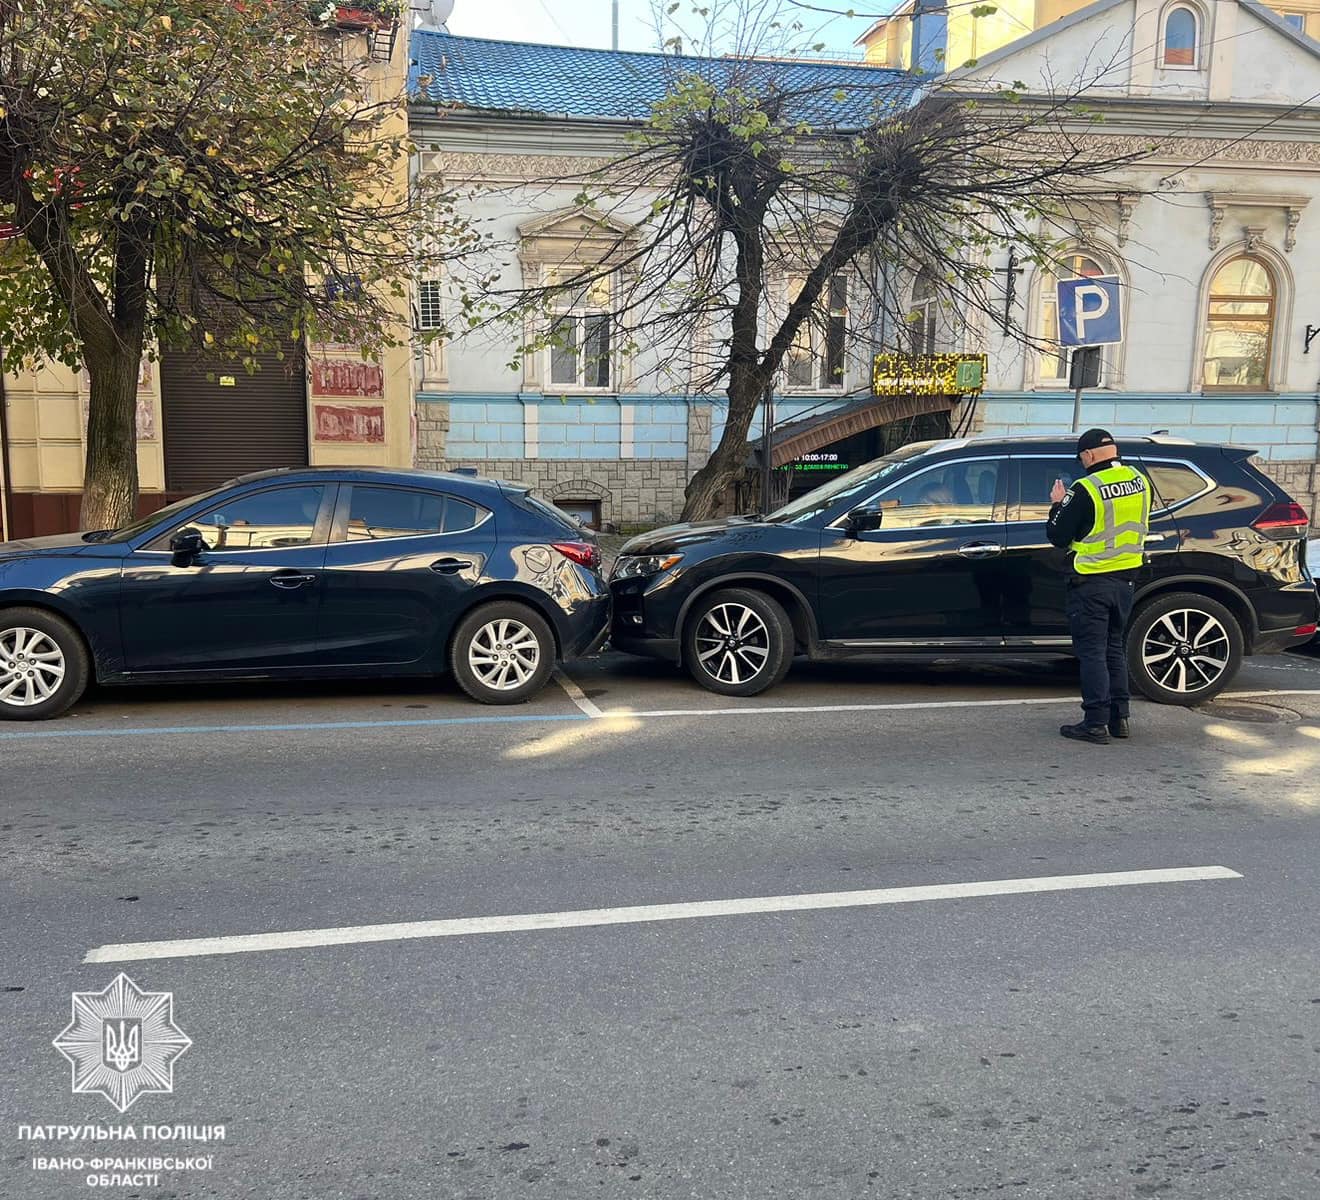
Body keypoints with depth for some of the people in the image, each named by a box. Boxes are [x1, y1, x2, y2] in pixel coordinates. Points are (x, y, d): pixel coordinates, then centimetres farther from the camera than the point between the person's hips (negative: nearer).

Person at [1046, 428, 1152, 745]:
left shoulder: (1086, 489, -18)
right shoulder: (1140, 482, 3)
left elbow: (1058, 536, -12)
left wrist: (1058, 504, 5)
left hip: (1092, 583, -7)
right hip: (1125, 579, 7)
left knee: (1092, 652, -1)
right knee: (1114, 647, 17)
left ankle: (1096, 723, 0)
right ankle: (1119, 718, 21)